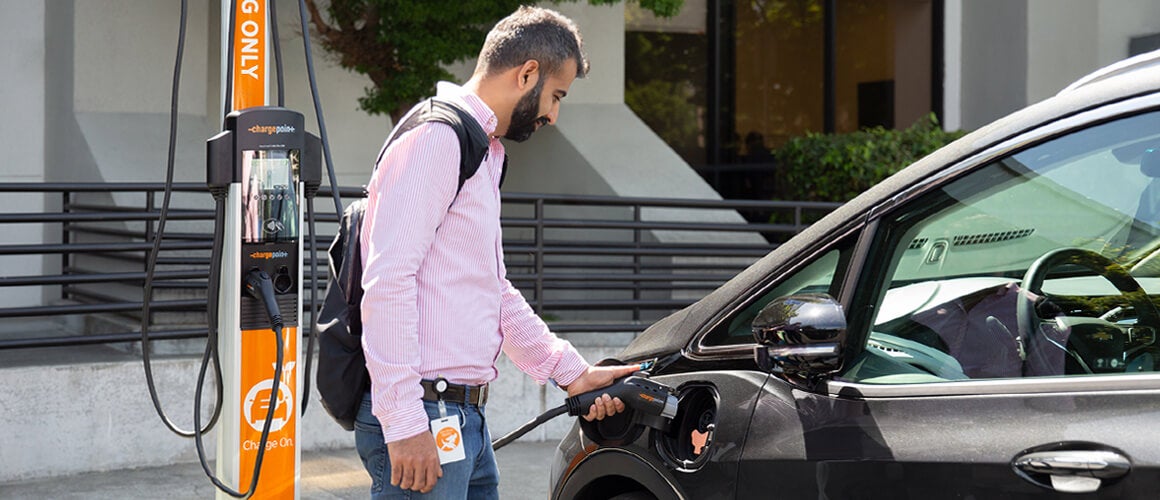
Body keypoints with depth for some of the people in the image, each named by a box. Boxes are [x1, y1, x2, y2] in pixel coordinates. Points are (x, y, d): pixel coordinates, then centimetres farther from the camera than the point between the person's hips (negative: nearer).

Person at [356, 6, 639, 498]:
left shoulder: (481, 152, 23)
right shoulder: (436, 138, -10)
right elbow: (388, 281, -20)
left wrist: (571, 371, 25)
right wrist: (404, 423, -24)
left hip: (466, 417, 10)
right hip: (423, 413, -10)